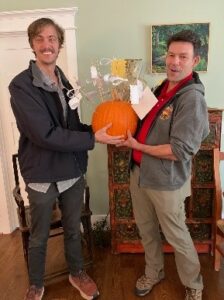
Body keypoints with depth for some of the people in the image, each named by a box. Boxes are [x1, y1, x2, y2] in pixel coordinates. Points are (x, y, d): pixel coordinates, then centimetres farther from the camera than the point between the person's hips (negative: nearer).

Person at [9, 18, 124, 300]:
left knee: (73, 228, 22)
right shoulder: (21, 85, -15)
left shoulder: (65, 83, 6)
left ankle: (76, 272, 46)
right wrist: (93, 139, -20)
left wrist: (95, 130, -6)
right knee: (39, 236, 15)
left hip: (73, 171, 5)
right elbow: (46, 135, -23)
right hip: (42, 175, -5)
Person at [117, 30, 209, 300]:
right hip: (139, 172, 7)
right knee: (146, 229, 21)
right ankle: (153, 273, 46)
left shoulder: (193, 98, -19)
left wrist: (137, 146, -16)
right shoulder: (162, 88, 6)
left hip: (166, 181, -7)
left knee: (176, 236, 12)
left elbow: (180, 151, -24)